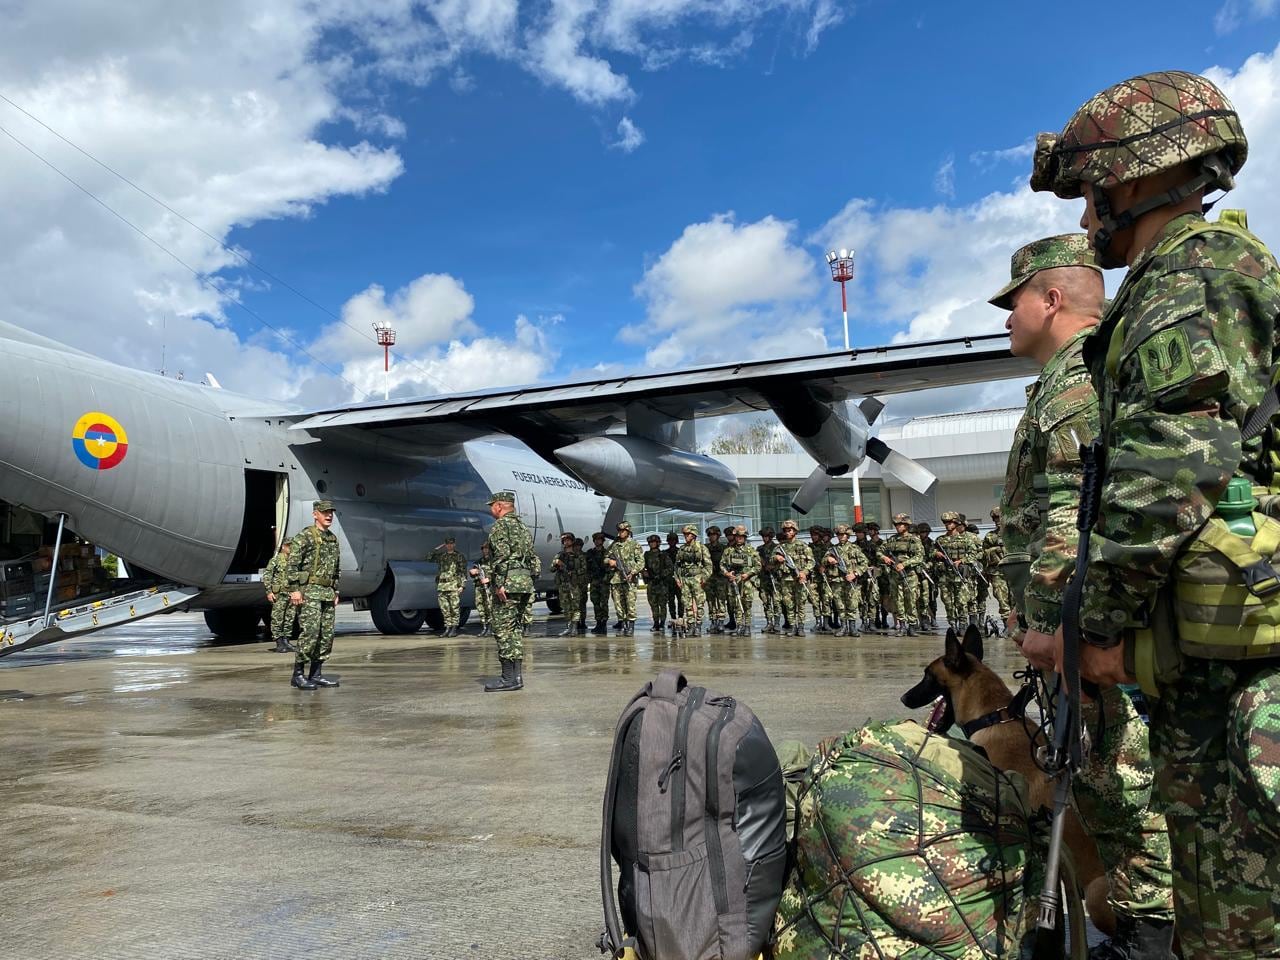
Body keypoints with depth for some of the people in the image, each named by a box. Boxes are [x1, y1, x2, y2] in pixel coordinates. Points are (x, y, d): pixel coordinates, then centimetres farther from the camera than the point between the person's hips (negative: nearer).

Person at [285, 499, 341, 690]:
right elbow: (291, 565, -11)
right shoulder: (305, 537, -6)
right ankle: (297, 674, -4)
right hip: (309, 592, -8)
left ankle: (316, 674, 13)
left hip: (327, 593, 8)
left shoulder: (333, 539, 17)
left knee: (327, 635, 6)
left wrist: (335, 592, 19)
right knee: (310, 632, -14)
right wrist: (294, 590, -17)